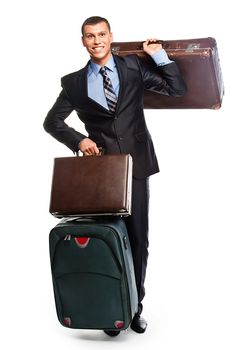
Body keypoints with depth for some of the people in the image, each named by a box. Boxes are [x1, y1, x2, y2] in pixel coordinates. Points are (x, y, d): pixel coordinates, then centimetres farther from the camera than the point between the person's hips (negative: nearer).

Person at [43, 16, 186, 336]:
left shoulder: (134, 66, 4)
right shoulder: (74, 82, 5)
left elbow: (178, 89, 2)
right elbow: (52, 121, 12)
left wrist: (159, 54, -4)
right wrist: (78, 140, -4)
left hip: (136, 165, 1)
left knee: (138, 240, 7)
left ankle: (135, 306, 23)